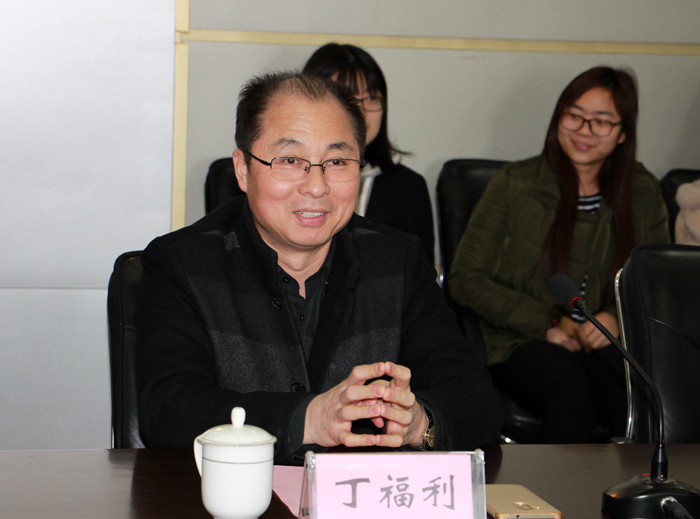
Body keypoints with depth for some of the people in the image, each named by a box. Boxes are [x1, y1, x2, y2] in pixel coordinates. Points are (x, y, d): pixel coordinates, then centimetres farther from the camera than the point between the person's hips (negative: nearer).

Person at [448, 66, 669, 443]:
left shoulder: (643, 194, 12)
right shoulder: (515, 184, 4)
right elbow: (465, 280, 2)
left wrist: (619, 319, -8)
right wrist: (548, 323, -8)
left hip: (607, 343, 2)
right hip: (523, 342, -1)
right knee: (571, 390, -36)